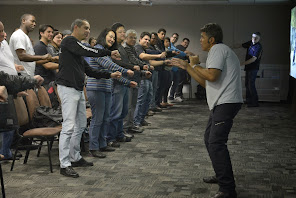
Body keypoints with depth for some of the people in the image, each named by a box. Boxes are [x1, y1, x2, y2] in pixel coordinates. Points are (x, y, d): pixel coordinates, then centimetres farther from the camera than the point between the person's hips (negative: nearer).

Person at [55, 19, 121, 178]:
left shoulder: (78, 47, 21)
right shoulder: (69, 41, -6)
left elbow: (89, 71, 21)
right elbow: (88, 51, -21)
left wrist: (110, 75, 14)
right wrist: (109, 53, -12)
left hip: (79, 90, 10)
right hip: (68, 88, -10)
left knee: (81, 125, 14)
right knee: (69, 126, -12)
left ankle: (75, 158, 25)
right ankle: (64, 165, -9)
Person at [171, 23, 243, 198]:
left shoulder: (218, 49, -7)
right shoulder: (220, 51, 25)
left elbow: (212, 75, -23)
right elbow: (206, 83, 24)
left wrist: (195, 65, -6)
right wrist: (186, 66, 23)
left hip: (226, 103, -11)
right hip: (221, 104, 11)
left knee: (216, 143, -17)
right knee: (210, 139, 20)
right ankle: (222, 176, 30)